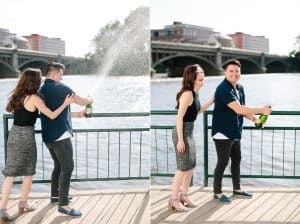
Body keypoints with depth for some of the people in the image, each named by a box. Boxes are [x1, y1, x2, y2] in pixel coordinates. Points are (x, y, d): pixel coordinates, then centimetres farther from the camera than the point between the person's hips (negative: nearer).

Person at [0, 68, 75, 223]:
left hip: (14, 134, 6)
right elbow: (52, 116, -10)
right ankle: (23, 203, 26)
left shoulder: (17, 96, 7)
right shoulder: (34, 98, -13)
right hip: (26, 136, -6)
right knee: (29, 172, 14)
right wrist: (65, 103, 0)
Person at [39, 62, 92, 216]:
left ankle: (55, 195, 31)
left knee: (58, 166, 21)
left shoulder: (42, 90, 14)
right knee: (67, 168, -7)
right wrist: (90, 100, 16)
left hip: (48, 136, 9)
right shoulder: (60, 87, -11)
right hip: (60, 135, -9)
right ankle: (63, 205, -8)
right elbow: (81, 101, -7)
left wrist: (78, 114, 22)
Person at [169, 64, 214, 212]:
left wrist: (212, 101, 15)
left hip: (189, 132, 9)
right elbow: (179, 117, -21)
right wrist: (180, 140, -22)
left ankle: (184, 196, 30)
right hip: (182, 132, -9)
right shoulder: (187, 94, -19)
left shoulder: (194, 93, 8)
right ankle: (174, 200, 12)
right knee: (183, 168, -2)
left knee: (191, 166, 16)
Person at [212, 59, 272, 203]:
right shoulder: (223, 89, -21)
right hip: (223, 133, -9)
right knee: (223, 162, -1)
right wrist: (261, 110, -26)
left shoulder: (240, 88, 8)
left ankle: (237, 188, 32)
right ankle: (217, 192, 13)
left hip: (235, 132, 9)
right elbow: (238, 109, -29)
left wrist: (253, 118, -3)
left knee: (237, 160, 17)